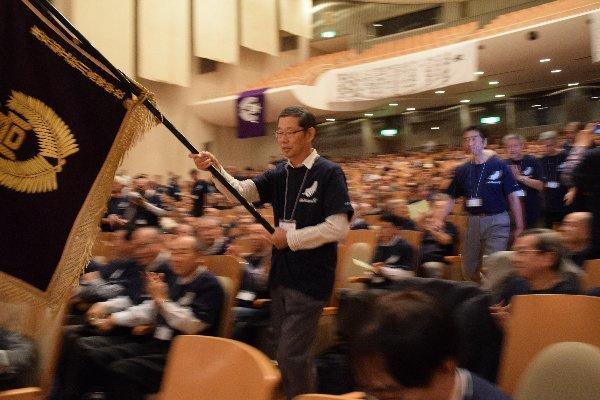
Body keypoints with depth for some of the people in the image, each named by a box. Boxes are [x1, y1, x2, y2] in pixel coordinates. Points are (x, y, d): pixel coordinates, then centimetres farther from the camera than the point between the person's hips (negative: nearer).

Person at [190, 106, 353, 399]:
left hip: (310, 279, -7)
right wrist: (215, 170, -23)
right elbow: (241, 192, -5)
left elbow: (338, 228, -18)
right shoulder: (279, 174, 7)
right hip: (281, 275, 7)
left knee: (291, 354, -5)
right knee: (282, 351, 16)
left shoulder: (329, 173, -11)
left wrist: (290, 237, -12)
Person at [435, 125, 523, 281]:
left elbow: (513, 196, -4)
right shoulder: (462, 170, 6)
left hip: (497, 221, -5)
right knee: (468, 269, 13)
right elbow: (451, 198, 11)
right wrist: (439, 218, -4)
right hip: (473, 220, 5)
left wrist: (519, 225, -6)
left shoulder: (499, 166, -7)